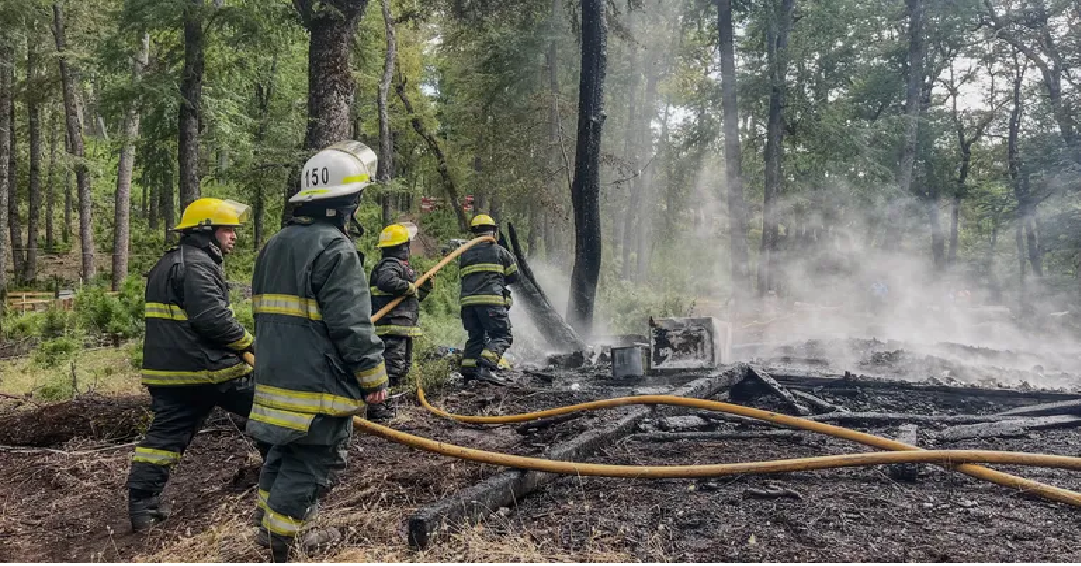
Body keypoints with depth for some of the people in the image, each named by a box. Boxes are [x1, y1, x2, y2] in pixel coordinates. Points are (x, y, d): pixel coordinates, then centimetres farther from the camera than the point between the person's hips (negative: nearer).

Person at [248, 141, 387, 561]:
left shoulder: (274, 247, 13)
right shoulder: (335, 249, -17)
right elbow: (352, 325, -20)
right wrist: (374, 377, -10)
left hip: (277, 379, 9)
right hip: (319, 385, -9)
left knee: (285, 452, 23)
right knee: (310, 464, 2)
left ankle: (269, 523, 34)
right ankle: (281, 542, 10)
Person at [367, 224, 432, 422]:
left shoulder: (401, 265, 23)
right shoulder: (389, 265, -10)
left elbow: (411, 298, 27)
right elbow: (387, 282, -34)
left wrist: (424, 288, 12)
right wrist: (410, 286, -21)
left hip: (403, 327, 11)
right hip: (392, 326, -11)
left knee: (402, 367, 17)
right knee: (391, 366, -14)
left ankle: (385, 404, 25)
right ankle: (376, 407, -13)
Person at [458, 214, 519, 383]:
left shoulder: (464, 254, 17)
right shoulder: (500, 251, 5)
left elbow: (462, 276, 20)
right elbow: (513, 276, 11)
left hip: (468, 301, 5)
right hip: (492, 300, -5)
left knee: (475, 337, 15)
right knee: (501, 336, -2)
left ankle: (468, 370, 8)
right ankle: (485, 368, -21)